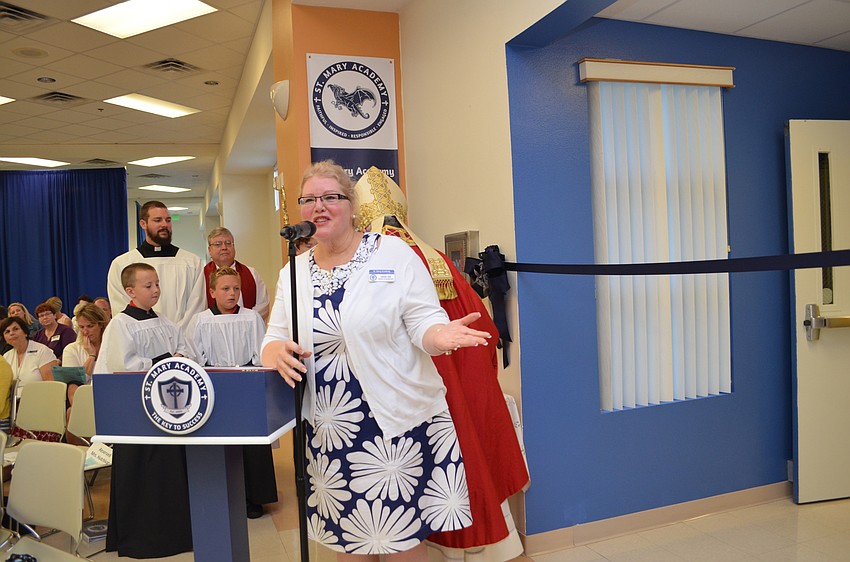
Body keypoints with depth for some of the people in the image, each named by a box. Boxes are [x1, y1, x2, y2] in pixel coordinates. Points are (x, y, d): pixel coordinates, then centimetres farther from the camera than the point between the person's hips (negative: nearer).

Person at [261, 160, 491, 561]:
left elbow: (424, 322, -7)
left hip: (397, 422, -3)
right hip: (328, 431, 4)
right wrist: (277, 352, -14)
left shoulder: (393, 253, -4)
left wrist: (440, 335, -30)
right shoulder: (292, 273, 8)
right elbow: (274, 338, 10)